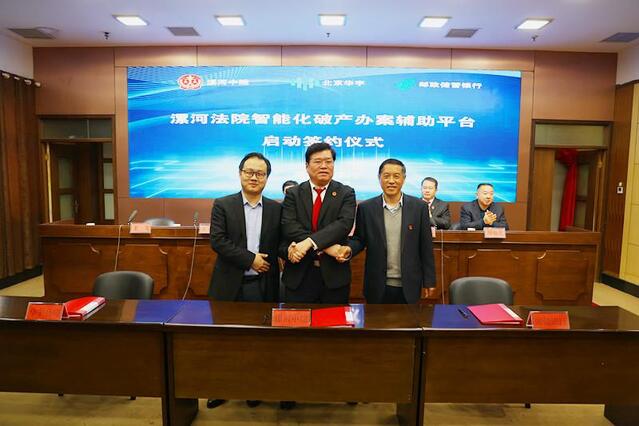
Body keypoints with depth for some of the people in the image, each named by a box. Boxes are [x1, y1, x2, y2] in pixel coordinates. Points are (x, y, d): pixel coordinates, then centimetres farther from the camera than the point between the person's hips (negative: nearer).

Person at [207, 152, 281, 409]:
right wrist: (250, 259, -15)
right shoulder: (223, 205, -1)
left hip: (263, 286, 1)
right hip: (230, 285, -1)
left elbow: (280, 244, 5)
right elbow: (217, 241, -11)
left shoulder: (276, 209, 5)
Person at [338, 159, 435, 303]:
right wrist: (349, 249, -17)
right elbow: (359, 239, 4)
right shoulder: (366, 208, -2)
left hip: (408, 286, 0)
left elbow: (426, 246, 1)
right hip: (378, 286, 0)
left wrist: (429, 280, 2)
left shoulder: (419, 207, -2)